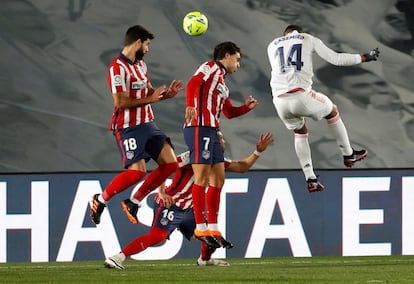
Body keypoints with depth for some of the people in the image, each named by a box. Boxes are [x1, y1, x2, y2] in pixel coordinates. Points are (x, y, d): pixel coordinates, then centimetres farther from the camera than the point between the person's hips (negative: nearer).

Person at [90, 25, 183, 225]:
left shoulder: (141, 64, 14)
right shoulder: (117, 68, -15)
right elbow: (120, 102, -21)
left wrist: (166, 94, 6)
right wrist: (150, 99, -19)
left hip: (147, 124, 9)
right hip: (128, 128, -9)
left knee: (170, 163, -1)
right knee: (137, 171, -18)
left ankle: (134, 202, 9)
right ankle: (100, 200, 6)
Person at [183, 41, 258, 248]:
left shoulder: (222, 84, 27)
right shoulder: (210, 68, 0)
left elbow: (229, 112, 33)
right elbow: (193, 84, -18)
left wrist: (246, 107, 16)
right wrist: (190, 105, -35)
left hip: (211, 132, 10)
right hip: (200, 128, -10)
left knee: (217, 180, 8)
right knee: (202, 177, -12)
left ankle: (213, 228, 9)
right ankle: (201, 228, -13)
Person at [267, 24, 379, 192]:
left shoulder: (272, 46, 22)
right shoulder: (309, 39, 14)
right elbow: (336, 59, 11)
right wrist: (364, 58, 23)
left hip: (280, 100, 3)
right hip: (301, 96, -3)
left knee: (300, 133, 29)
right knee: (332, 112, 28)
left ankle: (310, 179, 19)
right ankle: (348, 154, 37)